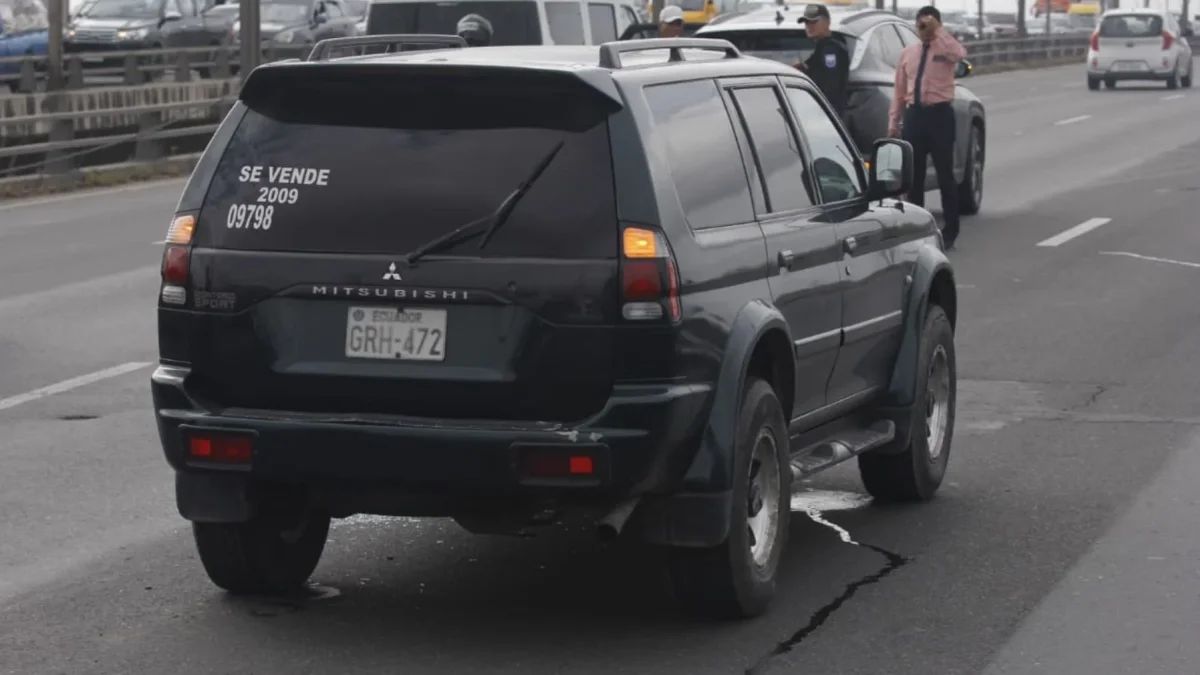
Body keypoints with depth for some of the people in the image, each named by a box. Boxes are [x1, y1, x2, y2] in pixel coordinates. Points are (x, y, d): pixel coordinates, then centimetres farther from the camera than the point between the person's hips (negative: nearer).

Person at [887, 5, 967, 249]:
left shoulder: (946, 49, -4)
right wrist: (893, 123, 8)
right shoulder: (908, 53, 10)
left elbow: (960, 54, -31)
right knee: (914, 174, 10)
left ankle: (950, 231, 10)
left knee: (945, 174, 2)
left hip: (939, 114, -5)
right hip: (914, 115, 5)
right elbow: (900, 91, 11)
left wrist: (938, 31, -25)